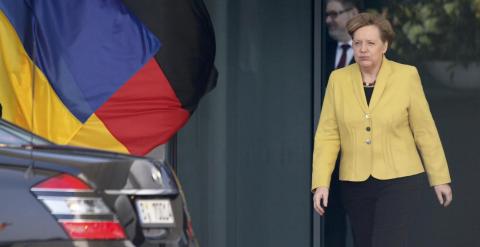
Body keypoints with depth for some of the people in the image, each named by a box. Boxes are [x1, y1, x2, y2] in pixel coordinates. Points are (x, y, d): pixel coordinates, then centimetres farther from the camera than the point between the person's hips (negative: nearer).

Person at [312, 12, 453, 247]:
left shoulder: (406, 76, -5)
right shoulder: (338, 79, 0)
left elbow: (424, 130, 0)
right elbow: (327, 135, -1)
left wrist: (440, 178, 3)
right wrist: (321, 183, -9)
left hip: (398, 180, -3)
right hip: (355, 183, 3)